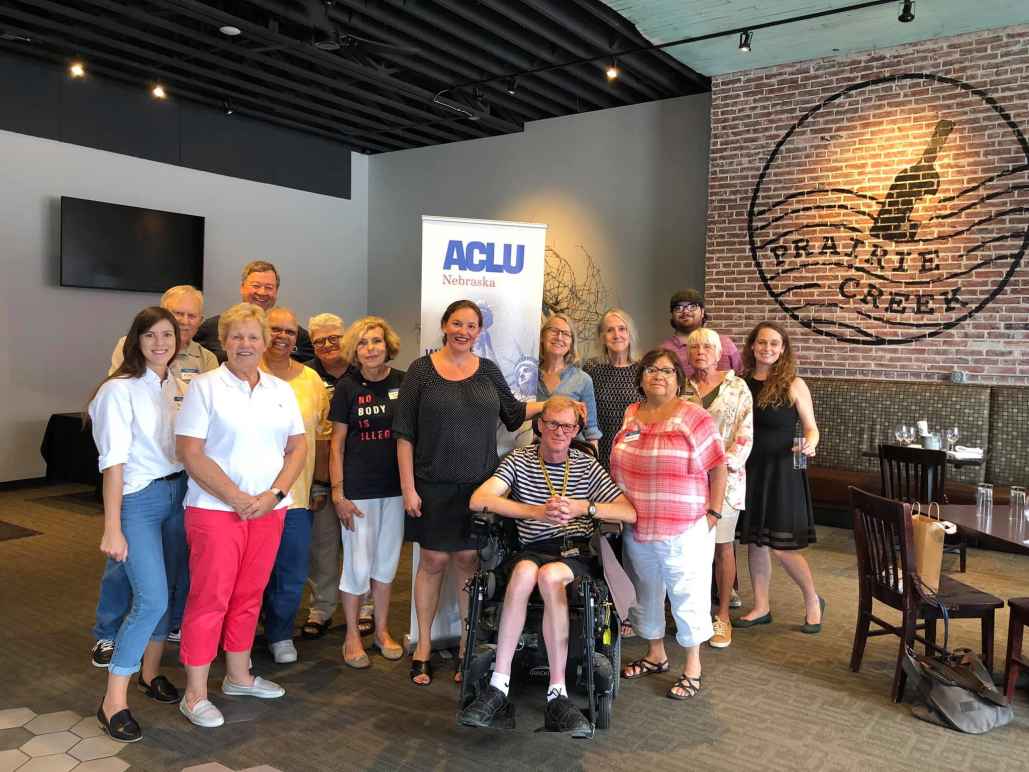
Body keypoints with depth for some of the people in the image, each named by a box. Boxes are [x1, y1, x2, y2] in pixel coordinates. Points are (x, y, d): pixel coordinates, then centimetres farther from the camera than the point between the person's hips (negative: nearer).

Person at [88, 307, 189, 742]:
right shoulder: (121, 389, -10)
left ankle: (150, 673, 32)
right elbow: (113, 460, -14)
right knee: (151, 600, -11)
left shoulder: (180, 388, 7)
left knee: (163, 592, 13)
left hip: (179, 494, 6)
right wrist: (112, 528, -16)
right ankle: (113, 703, 1)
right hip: (139, 499, -6)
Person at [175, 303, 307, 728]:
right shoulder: (204, 387, -4)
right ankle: (195, 694, 11)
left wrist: (274, 494, -7)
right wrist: (238, 498, -15)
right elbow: (190, 453, -11)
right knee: (210, 598, 0)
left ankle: (239, 675, 30)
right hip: (215, 508, -4)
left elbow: (298, 447, 8)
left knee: (249, 594, 14)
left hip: (269, 509, 5)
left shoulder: (281, 390, 9)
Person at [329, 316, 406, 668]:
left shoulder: (403, 382, -1)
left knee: (386, 561, 14)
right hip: (358, 489, -2)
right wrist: (338, 493, -6)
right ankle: (352, 636, 21)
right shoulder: (347, 386, -4)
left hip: (395, 487, 2)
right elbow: (337, 444, -2)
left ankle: (382, 630, 30)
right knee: (358, 565, 3)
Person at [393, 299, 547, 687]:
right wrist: (408, 487, -7)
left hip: (479, 483, 2)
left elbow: (513, 412, 17)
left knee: (468, 559, 7)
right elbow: (404, 434, -2)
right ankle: (423, 645, 19)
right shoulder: (421, 370, -1)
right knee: (433, 560, 3)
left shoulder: (488, 370, 8)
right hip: (434, 485, -2)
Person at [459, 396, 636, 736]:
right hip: (533, 551, 0)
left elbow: (630, 513, 3)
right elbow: (478, 500, -8)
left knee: (550, 575, -35)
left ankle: (557, 695, -32)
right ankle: (498, 686, -32)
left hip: (578, 554, 0)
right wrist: (536, 511, -19)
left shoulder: (587, 465, 13)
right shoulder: (519, 460, 10)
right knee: (525, 570, -36)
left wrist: (583, 508, -13)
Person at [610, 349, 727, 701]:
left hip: (685, 530, -5)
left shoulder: (695, 418, -7)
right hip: (637, 528, 6)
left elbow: (717, 467, -6)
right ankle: (655, 654, 36)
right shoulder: (630, 416, 8)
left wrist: (714, 512, -10)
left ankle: (693, 668, 20)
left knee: (689, 596, 4)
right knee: (644, 593, 17)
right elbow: (617, 468, 16)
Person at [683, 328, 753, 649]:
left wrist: (724, 465, -12)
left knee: (722, 545, 2)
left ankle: (723, 615, 13)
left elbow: (745, 433, -3)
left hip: (726, 476, -2)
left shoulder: (737, 387, 3)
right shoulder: (680, 388, 10)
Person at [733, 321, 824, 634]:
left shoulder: (793, 385, -6)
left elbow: (811, 427, -2)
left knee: (780, 545, -3)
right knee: (754, 541, 11)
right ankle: (761, 608, 25)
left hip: (781, 471, -4)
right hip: (749, 470, 4)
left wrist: (810, 444, -22)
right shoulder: (741, 383, 3)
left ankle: (813, 601, 21)